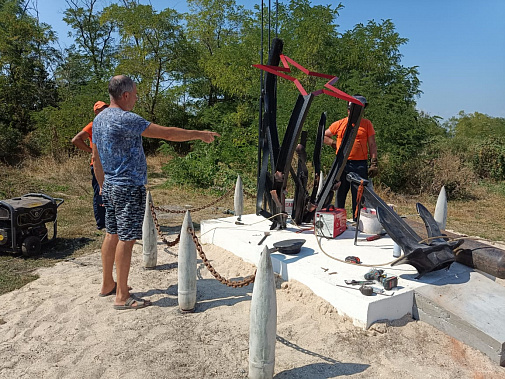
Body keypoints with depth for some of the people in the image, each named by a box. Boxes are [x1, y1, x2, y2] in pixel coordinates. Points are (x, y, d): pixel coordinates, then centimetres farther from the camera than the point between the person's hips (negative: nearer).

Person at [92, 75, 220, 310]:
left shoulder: (99, 119, 11)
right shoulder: (125, 120, -18)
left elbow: (96, 158, 17)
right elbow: (167, 133, -19)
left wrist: (102, 186, 25)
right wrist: (199, 134, -10)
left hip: (110, 186, 10)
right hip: (129, 187, -10)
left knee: (112, 234, 16)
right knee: (126, 239, -4)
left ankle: (107, 284, 28)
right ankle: (122, 297, 4)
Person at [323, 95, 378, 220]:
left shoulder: (367, 124, 9)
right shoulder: (339, 124, 10)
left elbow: (372, 145, 6)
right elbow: (323, 136, 20)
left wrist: (374, 163, -1)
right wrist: (334, 144, 5)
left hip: (360, 165, -1)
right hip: (341, 165, 1)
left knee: (359, 196, 1)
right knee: (340, 194, 7)